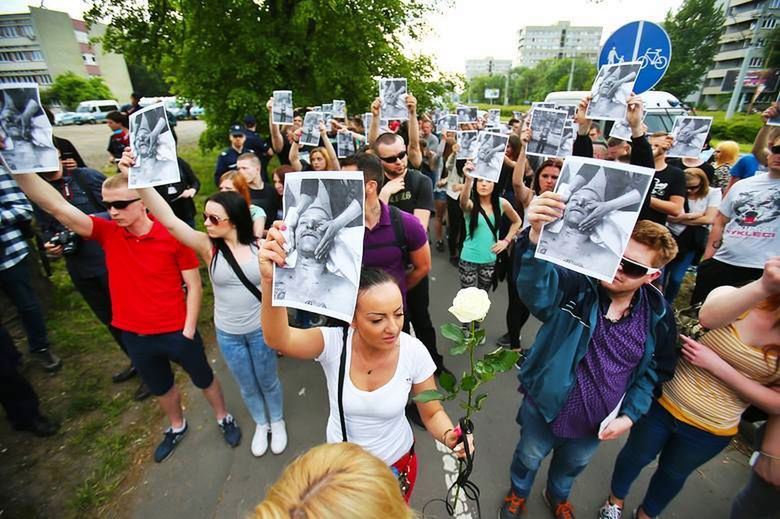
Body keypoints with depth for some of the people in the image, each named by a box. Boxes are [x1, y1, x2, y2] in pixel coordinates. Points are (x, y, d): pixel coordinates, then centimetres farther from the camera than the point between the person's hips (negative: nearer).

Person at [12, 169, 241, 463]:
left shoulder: (172, 236, -18)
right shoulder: (108, 233, -7)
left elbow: (194, 286, -13)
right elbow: (56, 206, -18)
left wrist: (188, 331, -12)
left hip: (177, 332, -4)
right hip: (134, 336, 5)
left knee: (203, 379, 18)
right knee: (160, 388, 27)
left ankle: (224, 418, 44)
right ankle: (177, 426, 54)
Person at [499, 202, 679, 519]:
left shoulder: (659, 315, -13)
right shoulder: (577, 285, -27)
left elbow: (657, 369, 3)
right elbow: (535, 287, -50)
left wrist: (630, 415, -3)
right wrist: (537, 237, -69)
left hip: (597, 421, 4)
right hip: (546, 408, -3)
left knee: (573, 464, 32)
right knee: (529, 457, 25)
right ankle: (518, 493, 59)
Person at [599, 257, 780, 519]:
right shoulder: (738, 298, -16)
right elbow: (707, 317, -41)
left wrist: (716, 365, -26)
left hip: (709, 431, 2)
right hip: (662, 403, -1)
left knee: (673, 474, 24)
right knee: (635, 456, 20)